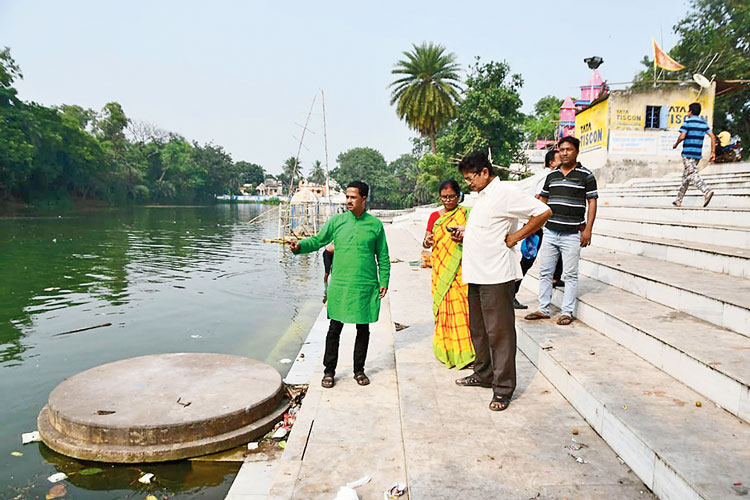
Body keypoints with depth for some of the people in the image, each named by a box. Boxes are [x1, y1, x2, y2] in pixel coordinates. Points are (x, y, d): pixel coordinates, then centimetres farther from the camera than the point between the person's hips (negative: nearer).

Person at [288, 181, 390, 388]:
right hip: (340, 286, 0)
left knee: (363, 329, 10)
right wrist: (300, 246, -15)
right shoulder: (337, 221, 3)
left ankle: (359, 370, 25)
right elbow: (317, 240, 4)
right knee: (335, 329, 4)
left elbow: (383, 256, 7)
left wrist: (384, 281, 2)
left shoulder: (375, 224, 2)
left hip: (366, 286, 0)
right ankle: (329, 371, 17)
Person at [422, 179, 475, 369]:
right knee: (443, 308, 3)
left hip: (460, 270, -3)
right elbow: (426, 242, 14)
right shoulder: (435, 216, 13)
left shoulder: (466, 214, 4)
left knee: (461, 307, -8)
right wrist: (426, 241, -9)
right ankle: (446, 350, 13)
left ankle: (464, 351, -2)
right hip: (440, 269, 3)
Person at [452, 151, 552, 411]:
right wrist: (465, 231, 12)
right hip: (477, 273, 10)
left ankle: (503, 388, 8)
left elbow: (543, 212, -17)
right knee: (478, 328, 17)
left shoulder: (505, 193, -13)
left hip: (496, 275, -10)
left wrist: (513, 238, -16)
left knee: (499, 332, -2)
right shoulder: (482, 196, 17)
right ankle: (483, 374, 33)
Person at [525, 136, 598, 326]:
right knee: (545, 272, 8)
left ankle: (567, 312, 11)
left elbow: (592, 203, -3)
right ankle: (543, 309, 18)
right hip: (550, 232, 5)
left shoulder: (586, 175, -1)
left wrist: (588, 229, -11)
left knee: (570, 275, 1)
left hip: (572, 234, -5)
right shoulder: (552, 175, 12)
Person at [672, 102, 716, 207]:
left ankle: (707, 192, -35)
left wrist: (675, 145, 4)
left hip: (688, 154, -7)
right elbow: (713, 137, 6)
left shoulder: (687, 122, -5)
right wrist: (713, 152, 8)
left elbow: (682, 136, -16)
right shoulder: (703, 123, 13)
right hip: (698, 154, 7)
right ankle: (679, 200, 19)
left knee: (692, 175, -13)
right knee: (686, 176, 14)